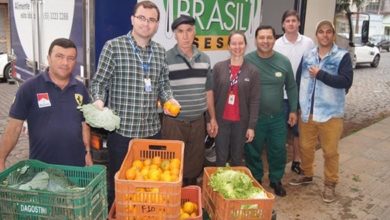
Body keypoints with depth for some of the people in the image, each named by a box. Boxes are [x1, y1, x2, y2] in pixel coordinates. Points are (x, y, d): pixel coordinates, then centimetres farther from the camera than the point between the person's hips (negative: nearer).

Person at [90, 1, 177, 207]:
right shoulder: (113, 46, -6)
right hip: (121, 129, -4)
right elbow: (99, 81, -4)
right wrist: (99, 101, -22)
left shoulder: (160, 51, 8)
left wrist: (169, 99, -4)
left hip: (152, 129, 4)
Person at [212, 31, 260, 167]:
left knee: (237, 159, 13)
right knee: (221, 158, 8)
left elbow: (255, 101, -3)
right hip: (221, 120, 0)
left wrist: (252, 126, -6)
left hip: (241, 122, 0)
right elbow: (212, 95, 0)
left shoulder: (253, 71, -2)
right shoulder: (218, 67, -2)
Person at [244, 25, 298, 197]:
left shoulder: (284, 61, -1)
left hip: (278, 117, 2)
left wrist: (293, 110, 8)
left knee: (278, 150, 12)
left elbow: (291, 87, 9)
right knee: (253, 151, 11)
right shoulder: (247, 60, -10)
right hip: (254, 117, -2)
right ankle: (255, 181, 32)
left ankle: (276, 180, 33)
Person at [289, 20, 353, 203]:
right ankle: (307, 175, 38)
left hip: (330, 114, -4)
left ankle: (330, 184, 23)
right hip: (307, 112, 4)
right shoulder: (307, 56, 7)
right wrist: (296, 106, 6)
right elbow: (298, 81, 9)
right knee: (306, 147, 16)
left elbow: (346, 81, -18)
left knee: (330, 151, 6)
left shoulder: (342, 56, -5)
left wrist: (320, 74, -19)